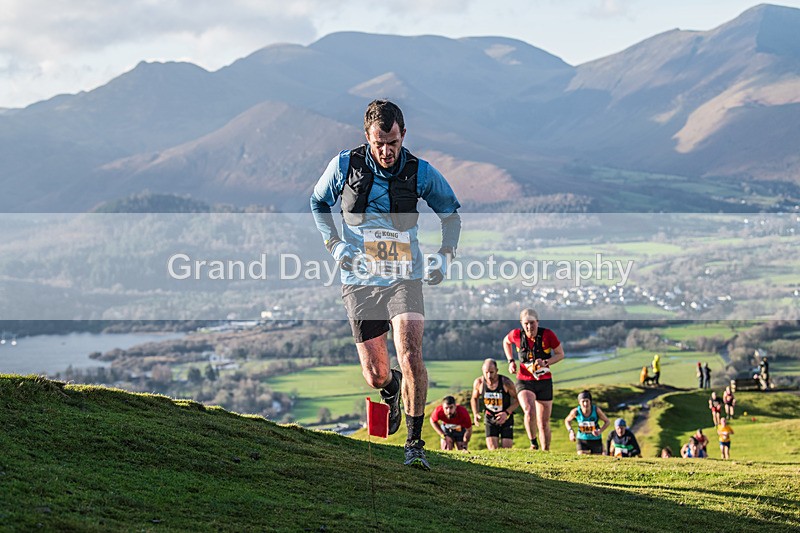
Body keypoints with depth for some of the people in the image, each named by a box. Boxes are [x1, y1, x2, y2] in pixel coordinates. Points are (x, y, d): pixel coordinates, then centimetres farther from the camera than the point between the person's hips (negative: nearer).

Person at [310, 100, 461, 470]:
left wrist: (445, 255, 0)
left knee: (410, 356, -22)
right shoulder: (344, 165, -4)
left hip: (404, 279, -1)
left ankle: (415, 443, -10)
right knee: (375, 375, 3)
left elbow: (450, 212, 13)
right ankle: (391, 389, 42)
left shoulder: (420, 172, -4)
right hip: (360, 282, 1)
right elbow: (318, 203, 13)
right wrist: (334, 244, -1)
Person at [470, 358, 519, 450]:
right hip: (490, 419, 1)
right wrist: (476, 414, -9)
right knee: (493, 450, -10)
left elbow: (517, 400, -9)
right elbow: (474, 398, 7)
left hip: (506, 418, -1)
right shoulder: (479, 383, -13)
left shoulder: (506, 382, -21)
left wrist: (507, 413, -24)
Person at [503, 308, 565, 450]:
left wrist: (545, 362, -18)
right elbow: (506, 341, 16)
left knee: (544, 423, 7)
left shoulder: (547, 334, -12)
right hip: (524, 381, -1)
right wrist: (511, 361, 3)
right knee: (529, 411, -29)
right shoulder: (516, 335, -8)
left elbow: (560, 354, -1)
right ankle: (533, 444, -11)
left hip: (544, 381, 1)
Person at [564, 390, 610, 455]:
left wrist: (600, 431, -23)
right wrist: (571, 431, -12)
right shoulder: (576, 411, -17)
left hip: (596, 440, 0)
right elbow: (567, 421, 5)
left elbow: (607, 421, -6)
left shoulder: (596, 410, -20)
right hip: (581, 439, 0)